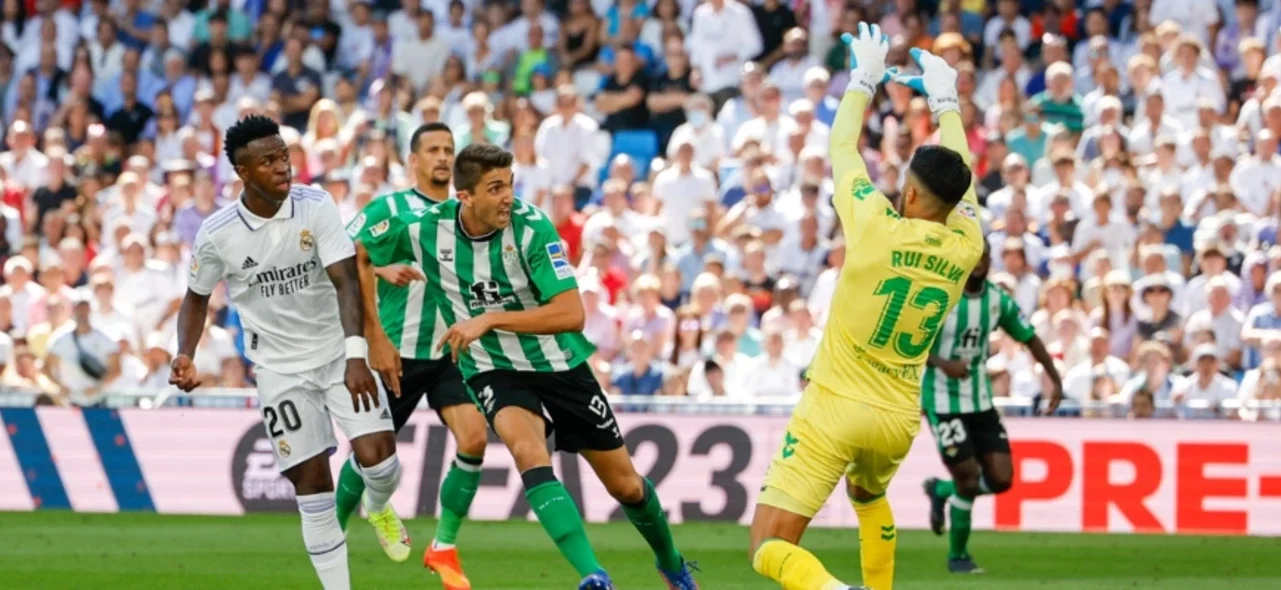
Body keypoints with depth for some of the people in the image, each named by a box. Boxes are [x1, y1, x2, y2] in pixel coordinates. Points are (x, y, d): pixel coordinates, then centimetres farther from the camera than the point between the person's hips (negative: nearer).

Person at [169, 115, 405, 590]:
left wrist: (356, 354, -32)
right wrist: (185, 355, -11)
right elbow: (197, 297, 6)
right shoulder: (217, 235, -12)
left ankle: (377, 508, 25)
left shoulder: (315, 206, -14)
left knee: (377, 457, -13)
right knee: (311, 484, -3)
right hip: (280, 368, 0)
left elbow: (345, 280, -20)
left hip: (339, 353, 0)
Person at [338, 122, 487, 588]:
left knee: (474, 438, -16)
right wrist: (380, 269, -25)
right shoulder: (387, 209, -4)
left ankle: (444, 547, -2)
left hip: (451, 353, 3)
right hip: (397, 352, -3)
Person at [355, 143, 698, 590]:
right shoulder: (423, 229, -15)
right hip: (494, 370, 0)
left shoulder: (531, 227, -22)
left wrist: (489, 320, -31)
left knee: (625, 485, 10)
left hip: (560, 364, 0)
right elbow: (356, 255, 3)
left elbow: (572, 314, -27)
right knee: (528, 449, -33)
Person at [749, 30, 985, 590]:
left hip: (835, 406, -6)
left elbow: (842, 149, 2)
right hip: (899, 417, 6)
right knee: (868, 494, 40)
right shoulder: (965, 247, -2)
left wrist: (865, 78, 17)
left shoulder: (877, 228, -14)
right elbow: (959, 174, 17)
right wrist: (945, 100, 30)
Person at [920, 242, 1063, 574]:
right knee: (968, 478, -9)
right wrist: (943, 363, -29)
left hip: (981, 402, 5)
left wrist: (1055, 379, 7)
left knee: (1001, 479, -3)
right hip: (943, 401, -5)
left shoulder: (998, 300, 1)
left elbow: (1029, 338, 14)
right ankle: (957, 556, 14)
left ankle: (941, 490, 27)